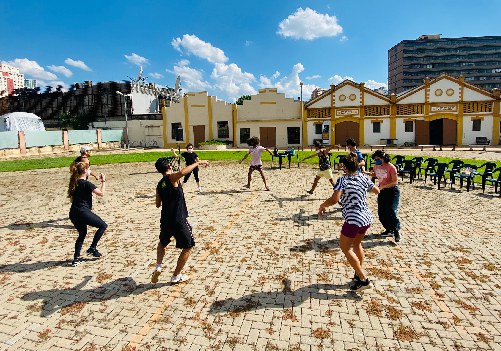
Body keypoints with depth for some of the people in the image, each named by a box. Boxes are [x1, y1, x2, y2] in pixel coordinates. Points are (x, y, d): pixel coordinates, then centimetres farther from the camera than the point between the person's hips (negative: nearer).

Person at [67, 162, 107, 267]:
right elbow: (101, 193, -15)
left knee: (82, 234, 23)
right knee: (103, 226, 7)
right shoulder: (86, 184, -13)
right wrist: (103, 181, -4)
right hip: (83, 212, -8)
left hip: (74, 213, 9)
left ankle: (76, 258, 20)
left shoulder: (74, 182, 11)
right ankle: (92, 248, 9)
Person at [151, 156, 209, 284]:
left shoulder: (160, 185, 9)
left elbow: (158, 204, 19)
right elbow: (183, 172, -36)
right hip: (179, 221, -7)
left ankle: (158, 267, 18)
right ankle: (176, 276, 20)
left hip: (165, 220, 7)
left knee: (162, 243, 34)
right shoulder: (172, 178, -12)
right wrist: (198, 162, -27)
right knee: (188, 247, 13)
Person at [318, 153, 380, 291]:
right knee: (356, 244, 27)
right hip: (367, 217, 8)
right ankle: (359, 274, 36)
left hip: (353, 219, -7)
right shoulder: (363, 177, 4)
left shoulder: (343, 180, -14)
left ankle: (364, 280, 8)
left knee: (345, 247, 10)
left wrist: (322, 206, -11)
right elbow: (377, 191, 20)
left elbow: (334, 199, -27)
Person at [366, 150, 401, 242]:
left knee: (391, 212, -15)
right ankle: (389, 230, 26)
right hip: (382, 191, 7)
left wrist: (383, 186, -30)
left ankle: (396, 231, 2)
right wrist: (367, 173, 3)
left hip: (392, 191, -7)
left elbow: (395, 182, -21)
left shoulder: (391, 167, -20)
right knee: (381, 213, 8)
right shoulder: (376, 166, 0)